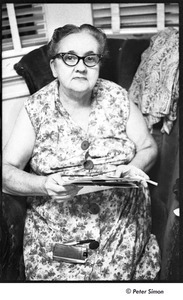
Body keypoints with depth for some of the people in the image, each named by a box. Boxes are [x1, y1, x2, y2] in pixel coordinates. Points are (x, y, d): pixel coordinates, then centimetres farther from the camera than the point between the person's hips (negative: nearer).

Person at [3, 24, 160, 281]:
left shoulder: (117, 97, 2)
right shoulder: (36, 108, -1)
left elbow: (148, 148, 10)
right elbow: (7, 170, -3)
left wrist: (134, 168, -12)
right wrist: (44, 185, -21)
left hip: (121, 218, 1)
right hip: (55, 224, 0)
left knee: (114, 273, -18)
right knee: (56, 275, -19)